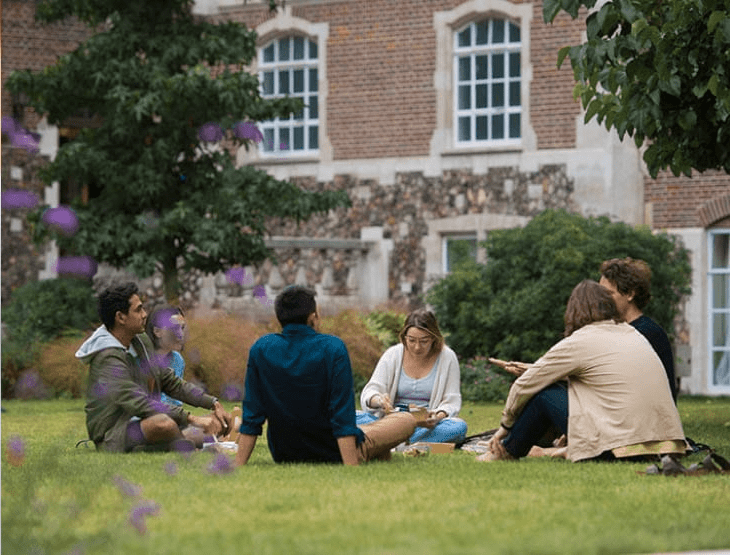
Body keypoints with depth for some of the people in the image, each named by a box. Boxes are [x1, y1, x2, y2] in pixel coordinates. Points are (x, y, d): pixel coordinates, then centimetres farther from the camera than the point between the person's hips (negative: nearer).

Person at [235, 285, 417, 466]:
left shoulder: (260, 349, -8)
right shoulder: (332, 348, -19)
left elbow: (250, 417, -7)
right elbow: (342, 416, -23)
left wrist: (238, 466, -2)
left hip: (283, 456, 5)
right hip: (332, 455, -5)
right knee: (408, 420, 12)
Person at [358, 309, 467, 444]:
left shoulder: (447, 357, 0)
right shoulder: (392, 355, 3)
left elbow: (452, 402, -1)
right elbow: (369, 393, -2)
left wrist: (439, 416, -25)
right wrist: (378, 400, -27)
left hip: (427, 423, -1)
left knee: (459, 427, -35)